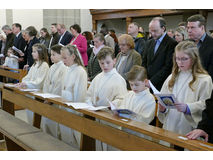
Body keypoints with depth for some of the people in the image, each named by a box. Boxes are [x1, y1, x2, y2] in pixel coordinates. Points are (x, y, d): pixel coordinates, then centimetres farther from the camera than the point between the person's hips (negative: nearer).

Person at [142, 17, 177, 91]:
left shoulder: (172, 43, -9)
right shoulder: (149, 43, 13)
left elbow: (168, 67, -15)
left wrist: (152, 81, -16)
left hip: (161, 86, -5)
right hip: (148, 85, 5)